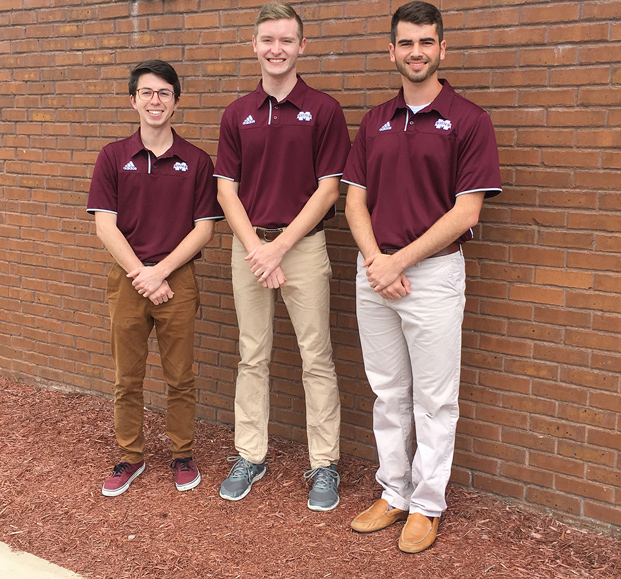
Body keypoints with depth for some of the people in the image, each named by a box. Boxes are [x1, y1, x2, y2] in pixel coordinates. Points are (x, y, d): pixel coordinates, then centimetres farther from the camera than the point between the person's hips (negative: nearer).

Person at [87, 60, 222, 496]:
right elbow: (105, 225, -1)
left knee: (180, 377, 7)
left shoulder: (196, 161, 1)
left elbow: (203, 228, -2)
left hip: (178, 279, -1)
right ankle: (131, 456, 26)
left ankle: (183, 454, 24)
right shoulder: (113, 157, 3)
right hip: (127, 278, 1)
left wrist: (159, 271, -11)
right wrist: (140, 274, -10)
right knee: (128, 377, 10)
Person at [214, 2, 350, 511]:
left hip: (303, 243, -3)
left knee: (317, 358, 2)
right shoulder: (237, 115, 8)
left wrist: (280, 244, -12)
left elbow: (329, 189, -6)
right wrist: (255, 247, -9)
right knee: (253, 357, 11)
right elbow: (227, 190, 5)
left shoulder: (323, 110, -2)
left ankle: (324, 464, 13)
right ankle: (250, 456, 23)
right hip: (249, 245, 3)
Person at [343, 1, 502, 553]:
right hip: (374, 273, 5)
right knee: (388, 393, 13)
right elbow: (355, 200, 8)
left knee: (434, 399, 5)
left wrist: (399, 260, -14)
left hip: (434, 272, -4)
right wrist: (374, 260, -8)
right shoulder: (376, 121, 11)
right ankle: (394, 492, 27)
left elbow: (465, 211, -11)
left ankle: (427, 505, 19)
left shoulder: (468, 119, -5)